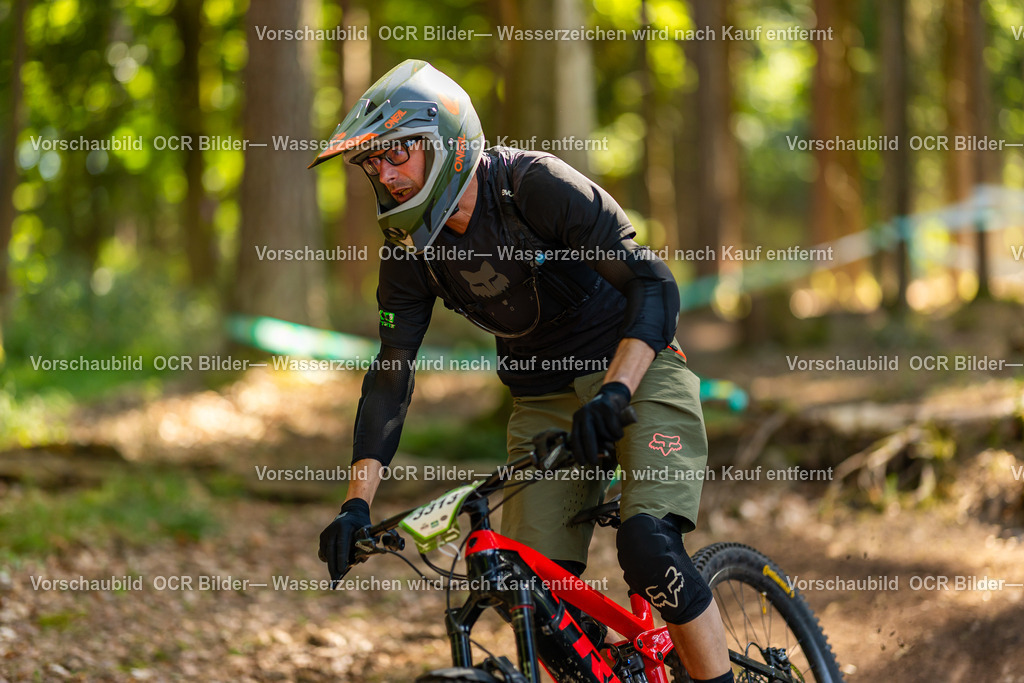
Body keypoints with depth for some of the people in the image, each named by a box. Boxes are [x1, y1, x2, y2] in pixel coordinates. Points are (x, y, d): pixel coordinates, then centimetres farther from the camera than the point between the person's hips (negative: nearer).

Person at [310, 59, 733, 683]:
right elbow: (392, 374, -2)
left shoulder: (534, 185, -22)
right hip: (543, 401, 6)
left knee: (650, 547, -27)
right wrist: (357, 502, -12)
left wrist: (614, 393, -37)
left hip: (635, 370, -5)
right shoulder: (411, 247, -5)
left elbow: (656, 286, -24)